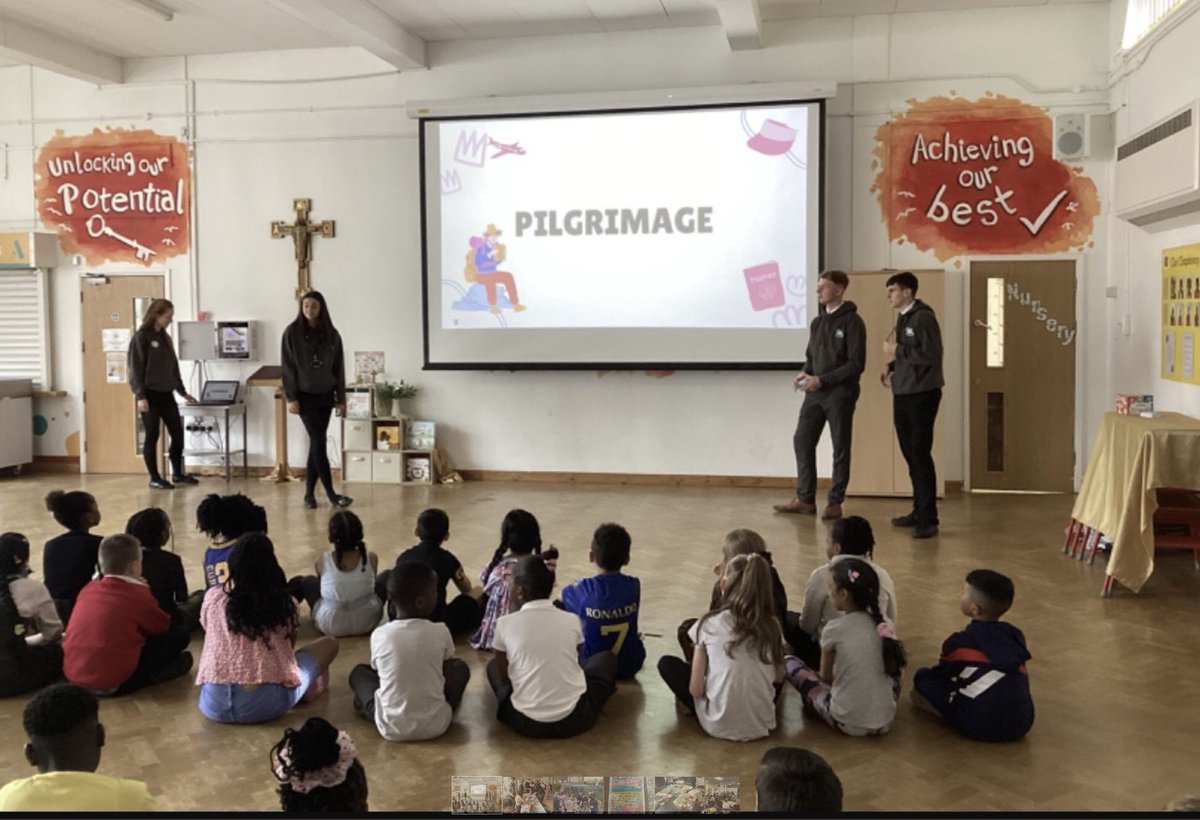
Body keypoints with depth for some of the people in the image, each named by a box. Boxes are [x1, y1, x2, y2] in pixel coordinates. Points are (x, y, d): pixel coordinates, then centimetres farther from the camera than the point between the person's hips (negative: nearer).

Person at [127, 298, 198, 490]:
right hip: (149, 395, -7)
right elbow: (135, 368, -12)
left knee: (177, 433, 6)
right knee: (152, 436, -1)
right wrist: (140, 396, -18)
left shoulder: (165, 338, 13)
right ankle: (154, 478, 7)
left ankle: (177, 474, 19)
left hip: (166, 394, 7)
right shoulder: (141, 337, -8)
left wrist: (183, 392, 21)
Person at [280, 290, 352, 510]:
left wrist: (341, 399, 4)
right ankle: (331, 494, -3)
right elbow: (288, 367, -5)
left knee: (316, 443, 6)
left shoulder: (331, 334, 5)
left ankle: (309, 493, 14)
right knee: (319, 442, -7)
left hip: (325, 396, 3)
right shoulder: (292, 332, -3)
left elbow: (339, 368, 7)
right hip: (305, 396, -3)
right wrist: (291, 397, -11)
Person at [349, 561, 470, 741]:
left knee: (359, 671, 25)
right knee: (460, 667, 22)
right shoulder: (441, 632, -11)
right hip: (435, 724, -1)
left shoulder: (379, 635, -10)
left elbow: (378, 671, 7)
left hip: (390, 727, 2)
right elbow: (450, 683, -1)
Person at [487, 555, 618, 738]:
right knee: (607, 658, 26)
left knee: (493, 666, 29)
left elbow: (504, 677, 7)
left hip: (525, 722, 0)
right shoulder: (571, 620, 1)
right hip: (574, 719, 0)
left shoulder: (505, 624, -3)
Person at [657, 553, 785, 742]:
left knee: (667, 663, 14)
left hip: (719, 726, -3)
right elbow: (778, 679, 9)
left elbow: (695, 690, -8)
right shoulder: (772, 626, -3)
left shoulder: (710, 624, -10)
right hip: (762, 725, 3)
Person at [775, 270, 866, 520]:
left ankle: (835, 502, 12)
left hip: (840, 394, -7)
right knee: (802, 441, 5)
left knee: (840, 449, 3)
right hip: (815, 393, 7)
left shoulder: (852, 322, -9)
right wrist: (805, 373, -1)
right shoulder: (817, 322, 13)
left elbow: (856, 364, -14)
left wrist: (822, 380, -18)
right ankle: (805, 499, 15)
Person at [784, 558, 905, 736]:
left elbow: (826, 676, 4)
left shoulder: (834, 629, -13)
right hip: (885, 722, 4)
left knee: (789, 662, 10)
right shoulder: (886, 625, 0)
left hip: (847, 723, -4)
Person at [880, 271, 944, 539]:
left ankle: (928, 519, -2)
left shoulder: (923, 316, -14)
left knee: (920, 454, -7)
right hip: (903, 394, 9)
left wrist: (897, 350, -16)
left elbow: (931, 355, -22)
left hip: (922, 394, -9)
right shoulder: (903, 317, 13)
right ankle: (919, 511, 24)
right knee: (910, 455, 14)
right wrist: (891, 367, 8)